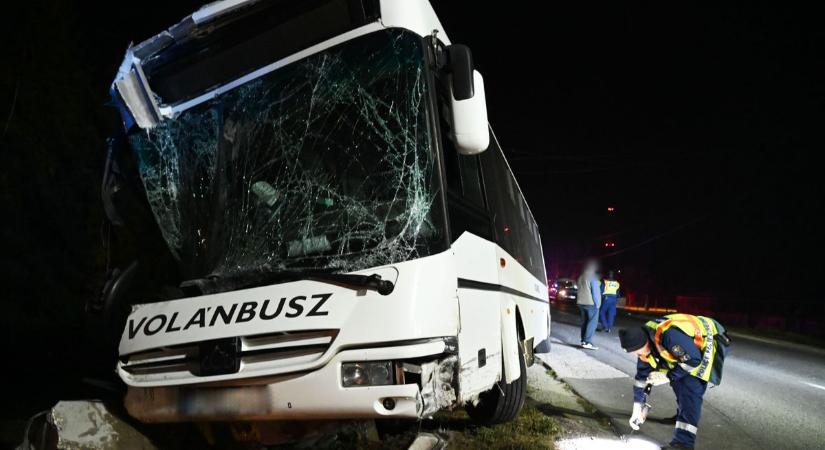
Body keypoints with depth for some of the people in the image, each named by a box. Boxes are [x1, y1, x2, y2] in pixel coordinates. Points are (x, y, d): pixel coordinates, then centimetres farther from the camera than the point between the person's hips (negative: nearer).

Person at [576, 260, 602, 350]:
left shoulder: (580, 277, 14)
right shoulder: (592, 277, -11)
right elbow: (595, 291, -13)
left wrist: (580, 300, 17)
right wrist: (597, 303, -10)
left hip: (581, 302, 8)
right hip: (591, 303, -8)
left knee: (584, 322, 12)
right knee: (592, 323, -7)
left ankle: (583, 341, 11)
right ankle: (587, 342, -13)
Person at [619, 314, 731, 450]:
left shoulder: (670, 335, -39)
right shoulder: (644, 341, -10)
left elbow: (694, 360, -28)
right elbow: (642, 374, -1)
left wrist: (667, 376, -19)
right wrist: (638, 409, 2)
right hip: (690, 345, 8)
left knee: (690, 388, -18)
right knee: (678, 381, 13)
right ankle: (683, 416, 39)